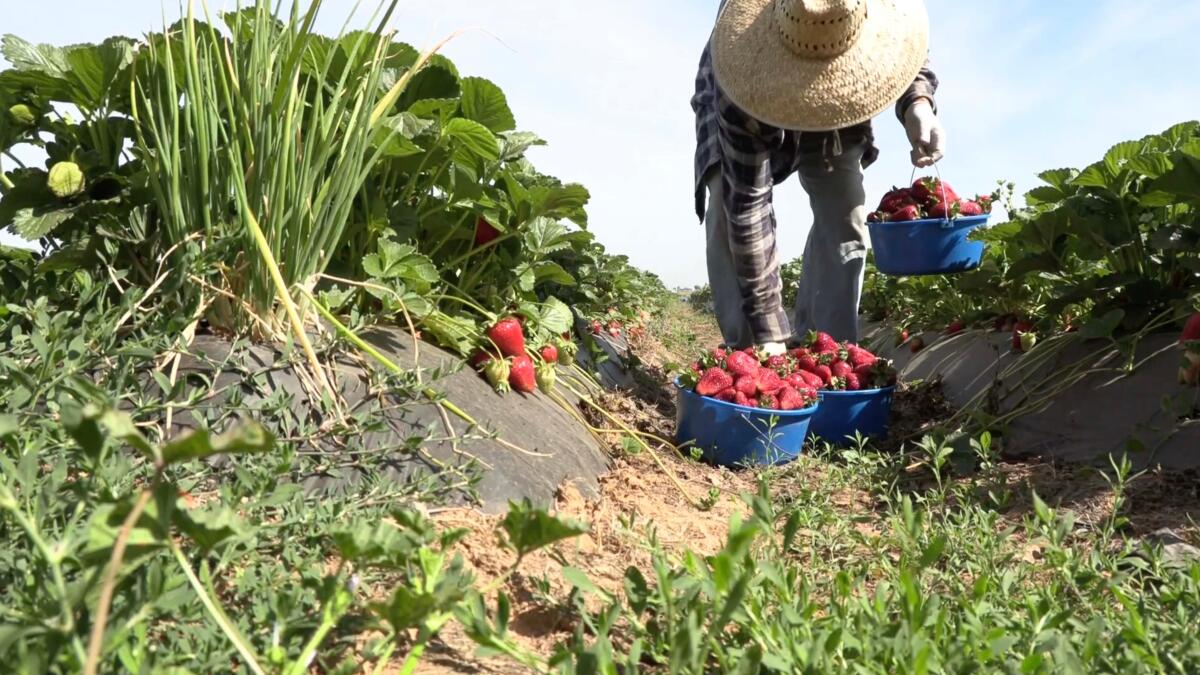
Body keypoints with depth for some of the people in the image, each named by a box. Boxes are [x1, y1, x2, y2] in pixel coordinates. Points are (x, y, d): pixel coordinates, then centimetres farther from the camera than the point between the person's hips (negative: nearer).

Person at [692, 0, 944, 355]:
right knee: (729, 214, -26)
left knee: (845, 216, -12)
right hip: (744, 105, -3)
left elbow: (905, 46, -9)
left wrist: (919, 103, -34)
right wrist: (768, 331, -41)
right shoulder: (741, 83, -46)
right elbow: (748, 207, -43)